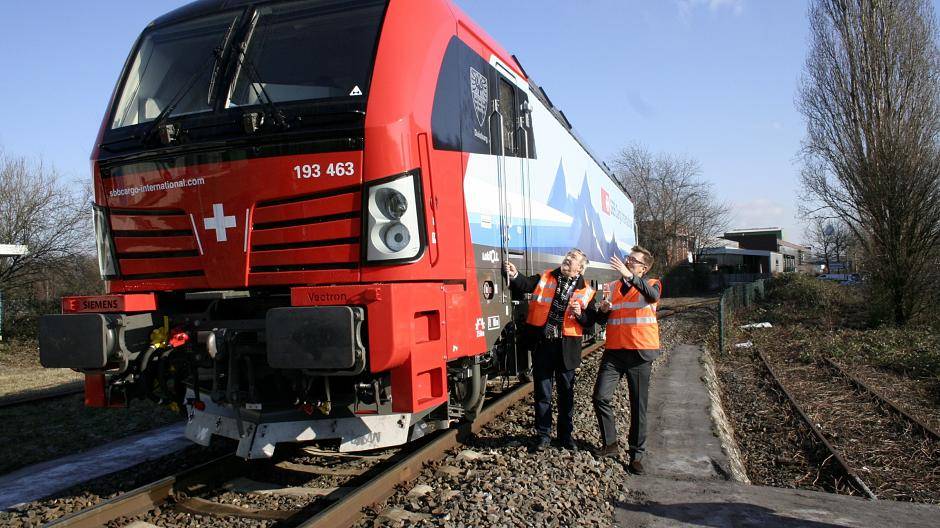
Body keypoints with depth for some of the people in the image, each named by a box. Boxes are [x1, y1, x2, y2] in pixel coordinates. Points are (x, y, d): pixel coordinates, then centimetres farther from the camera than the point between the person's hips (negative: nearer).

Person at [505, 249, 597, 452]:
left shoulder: (586, 291, 3)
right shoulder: (545, 278, 4)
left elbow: (591, 320, 4)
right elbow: (525, 285, -5)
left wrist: (580, 314, -16)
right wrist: (514, 276, -24)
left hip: (567, 347, 0)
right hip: (542, 344, 0)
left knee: (566, 393, 12)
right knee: (542, 393, 7)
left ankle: (566, 435, 27)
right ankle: (542, 435, 19)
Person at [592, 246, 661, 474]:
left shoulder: (650, 284, 1)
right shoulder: (613, 287, 12)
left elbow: (653, 295, -26)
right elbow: (601, 320, 13)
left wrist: (629, 276, -39)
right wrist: (603, 310, -10)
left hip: (640, 353, -3)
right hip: (614, 351, 3)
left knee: (638, 405, 4)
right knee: (601, 396, -6)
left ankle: (637, 454, 15)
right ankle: (610, 443, 12)